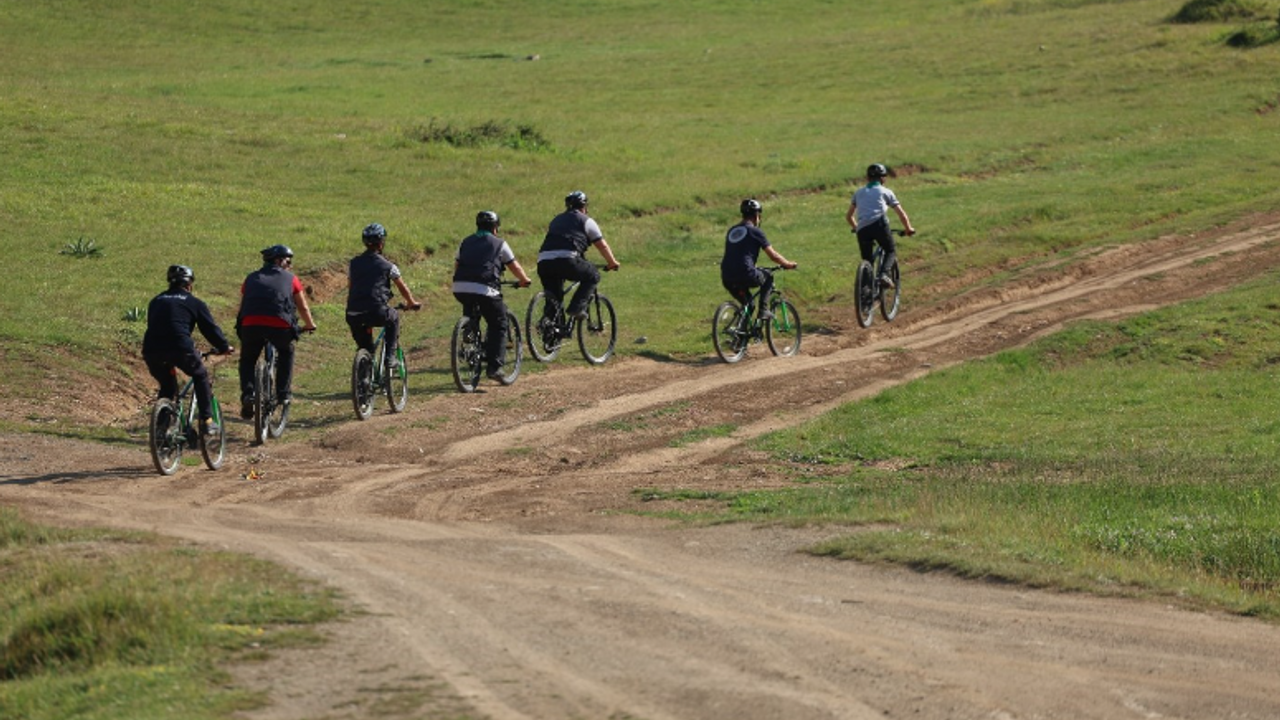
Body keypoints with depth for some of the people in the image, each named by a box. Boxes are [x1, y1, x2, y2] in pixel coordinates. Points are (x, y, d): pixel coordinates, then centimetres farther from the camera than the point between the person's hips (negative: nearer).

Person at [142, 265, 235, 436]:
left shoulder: (156, 301, 26)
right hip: (180, 348, -4)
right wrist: (224, 347, 30)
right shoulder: (194, 303, 13)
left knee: (167, 387, 26)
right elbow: (210, 328, 14)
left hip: (152, 351, 4)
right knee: (201, 377, 21)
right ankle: (206, 421, 14)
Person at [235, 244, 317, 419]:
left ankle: (247, 394, -1)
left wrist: (241, 327, 51)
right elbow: (303, 308, 27)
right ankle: (284, 394, 25)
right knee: (286, 353, 30)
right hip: (280, 325, -1)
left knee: (247, 360, 22)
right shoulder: (290, 279, 20)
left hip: (251, 325, 1)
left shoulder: (251, 278, 26)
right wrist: (310, 325, 46)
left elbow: (242, 308, 33)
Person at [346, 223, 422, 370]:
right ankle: (391, 357, 20)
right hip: (377, 313, -3)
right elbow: (403, 289, 17)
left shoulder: (354, 263, 16)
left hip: (353, 316, 3)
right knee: (394, 318, 30)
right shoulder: (387, 265, 7)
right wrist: (411, 303, 37)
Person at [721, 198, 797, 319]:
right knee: (768, 278, 23)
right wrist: (789, 264, 23)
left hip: (727, 280, 6)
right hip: (746, 275, -5)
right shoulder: (755, 232, 2)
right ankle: (763, 310, 11)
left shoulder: (731, 231, 21)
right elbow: (773, 256, 5)